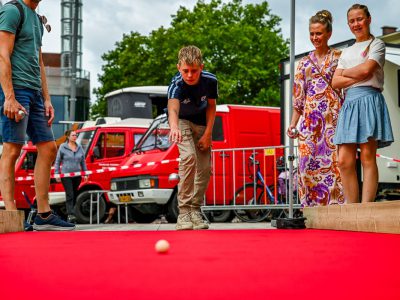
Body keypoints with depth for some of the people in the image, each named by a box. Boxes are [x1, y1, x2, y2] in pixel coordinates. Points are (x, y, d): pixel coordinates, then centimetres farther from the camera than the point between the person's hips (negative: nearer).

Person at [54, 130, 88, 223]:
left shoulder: (79, 148, 11)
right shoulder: (62, 147, -1)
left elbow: (83, 162, 16)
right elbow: (57, 161, 1)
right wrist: (57, 174, -5)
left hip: (77, 175, 5)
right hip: (66, 175, -5)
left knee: (75, 195, 8)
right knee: (70, 194, -14)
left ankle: (72, 213, 17)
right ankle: (71, 214, -20)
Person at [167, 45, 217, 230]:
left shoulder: (210, 80, -24)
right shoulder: (176, 85, -36)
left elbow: (211, 105, -7)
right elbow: (172, 109, -56)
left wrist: (207, 134, -12)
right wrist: (174, 128, -76)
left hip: (202, 123, 4)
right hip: (182, 120, -4)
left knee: (205, 167, 1)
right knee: (189, 156, -27)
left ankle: (195, 209, 17)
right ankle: (184, 211, -25)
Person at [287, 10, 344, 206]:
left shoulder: (338, 58, 7)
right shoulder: (304, 63, 17)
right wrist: (293, 125, 10)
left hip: (333, 116, -3)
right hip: (309, 118, 3)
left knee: (334, 160, -12)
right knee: (308, 162, -4)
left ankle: (336, 205, -9)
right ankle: (311, 207, 1)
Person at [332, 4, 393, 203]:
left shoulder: (376, 44, 9)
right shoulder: (347, 52, 24)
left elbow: (366, 68, -9)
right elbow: (335, 82, 12)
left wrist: (346, 73, 7)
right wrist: (358, 77, -3)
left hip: (369, 99, -5)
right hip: (349, 102, 5)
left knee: (368, 157, -10)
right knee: (345, 161, -6)